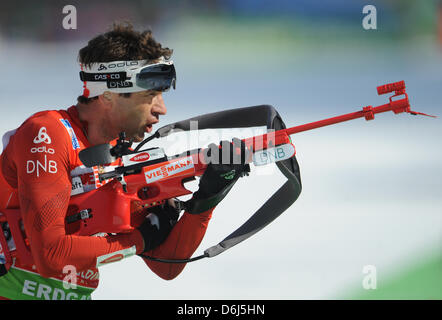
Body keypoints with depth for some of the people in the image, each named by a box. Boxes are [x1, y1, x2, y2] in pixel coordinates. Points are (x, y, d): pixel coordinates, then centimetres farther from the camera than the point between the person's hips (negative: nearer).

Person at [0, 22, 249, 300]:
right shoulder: (46, 134, -14)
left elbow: (166, 266, 8)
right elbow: (50, 256, -22)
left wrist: (205, 201, -6)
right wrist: (139, 240, -10)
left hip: (76, 294, 5)